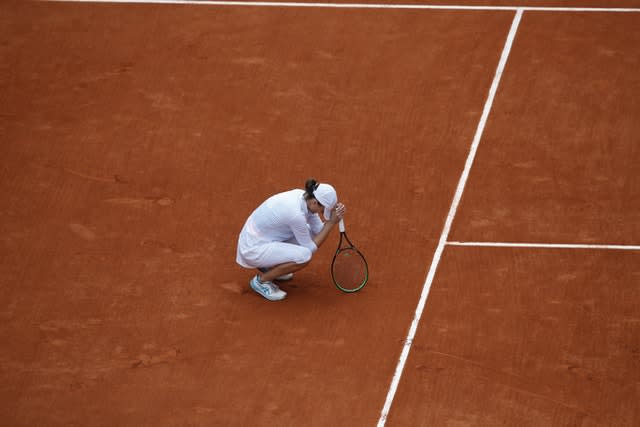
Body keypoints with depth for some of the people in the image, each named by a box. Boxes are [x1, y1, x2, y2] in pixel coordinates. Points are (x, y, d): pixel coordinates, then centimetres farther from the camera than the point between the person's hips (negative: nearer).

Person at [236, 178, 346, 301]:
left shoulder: (305, 197, -5)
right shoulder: (296, 214, -30)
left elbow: (319, 230, 5)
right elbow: (310, 248, -18)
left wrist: (334, 216, -13)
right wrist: (332, 222, -18)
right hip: (253, 249, -9)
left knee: (309, 232, 9)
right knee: (304, 255, -24)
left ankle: (268, 267, 19)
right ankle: (261, 280, -3)